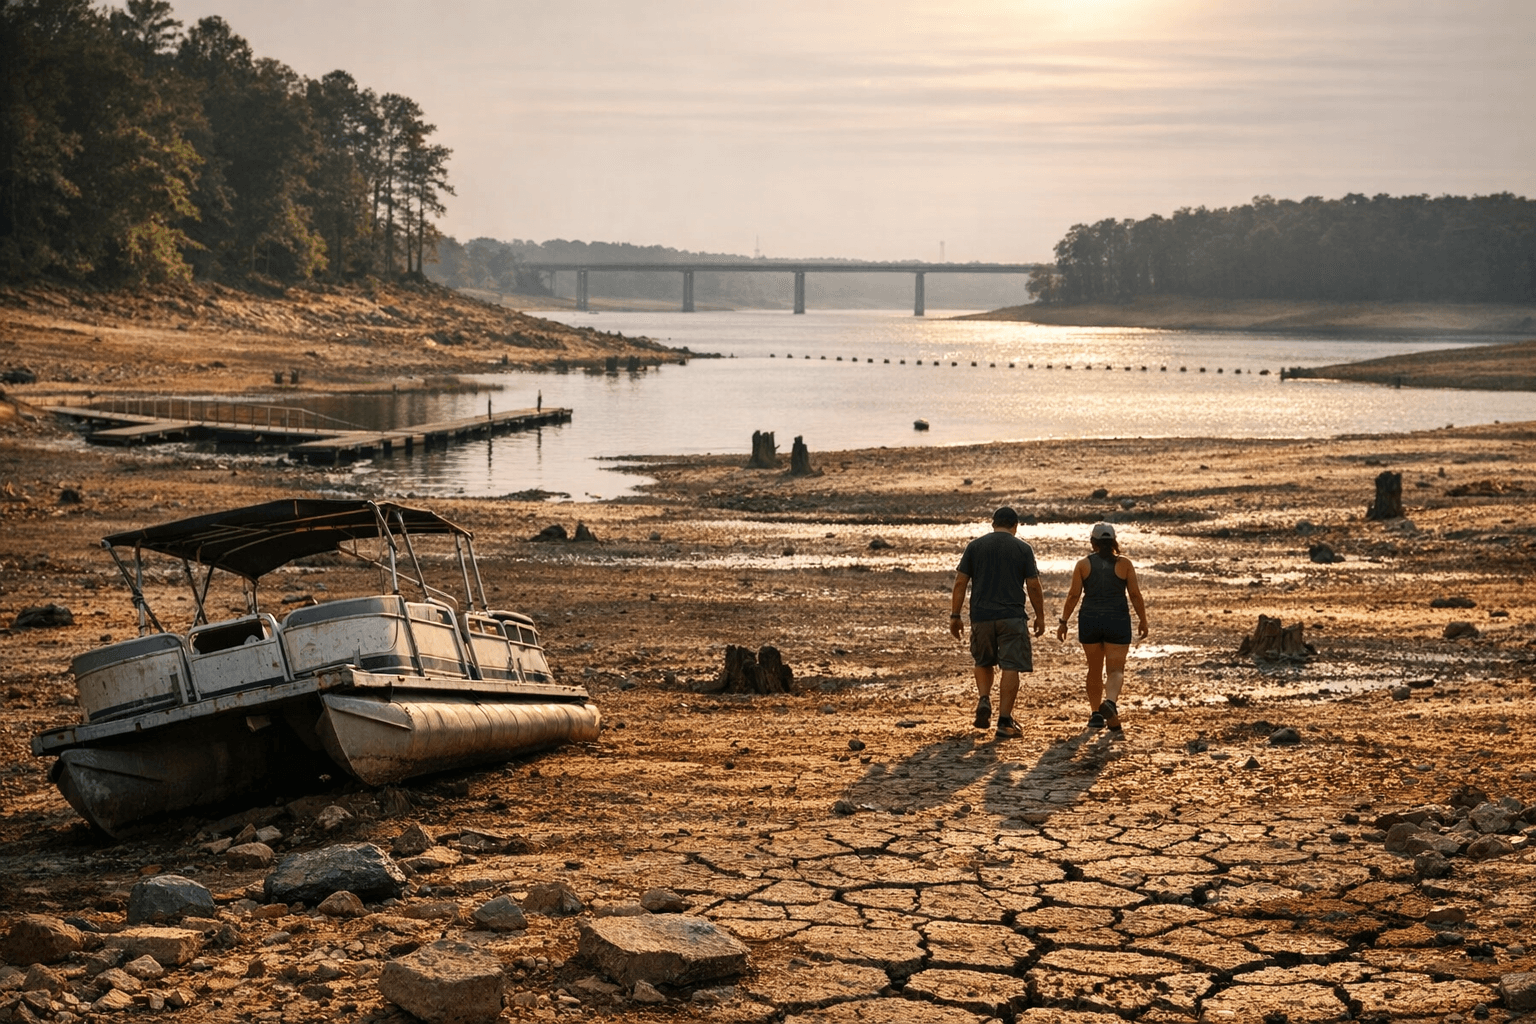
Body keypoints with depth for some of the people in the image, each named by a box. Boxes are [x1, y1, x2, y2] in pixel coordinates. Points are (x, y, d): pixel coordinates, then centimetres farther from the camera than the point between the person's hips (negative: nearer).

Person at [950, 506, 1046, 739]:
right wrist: (1040, 616, 10)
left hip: (981, 616, 2)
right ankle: (1004, 721, -2)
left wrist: (955, 616, 7)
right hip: (1012, 616, -2)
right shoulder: (1023, 548, 2)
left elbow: (960, 582, 2)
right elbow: (1033, 586, 0)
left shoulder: (975, 546, 6)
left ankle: (984, 700, 1)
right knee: (1010, 667, 1)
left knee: (984, 662, 22)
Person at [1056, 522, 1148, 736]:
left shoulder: (1083, 564, 1)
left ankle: (1096, 713, 19)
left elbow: (1073, 595, -3)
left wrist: (1063, 621, 2)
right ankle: (1110, 702, -31)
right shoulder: (1124, 564, 0)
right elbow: (1135, 595, -1)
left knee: (1095, 669, 16)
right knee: (1115, 669, -3)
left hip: (1089, 621, 1)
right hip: (1117, 621, -1)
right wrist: (1143, 621, 8)